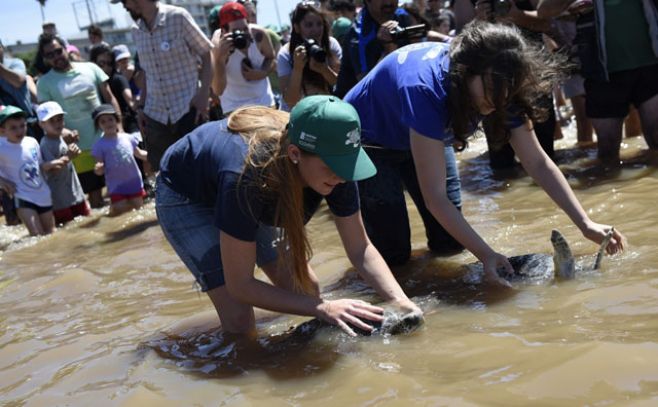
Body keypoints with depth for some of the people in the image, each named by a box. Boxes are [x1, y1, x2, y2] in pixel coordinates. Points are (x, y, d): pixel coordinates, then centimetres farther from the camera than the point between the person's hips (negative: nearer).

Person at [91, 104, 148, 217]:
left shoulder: (128, 138, -2)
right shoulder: (100, 145, -11)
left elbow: (139, 153, 14)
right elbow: (100, 169, -10)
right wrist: (98, 169, -34)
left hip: (135, 183, 3)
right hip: (116, 187, -3)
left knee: (139, 208, 12)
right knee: (120, 211, -4)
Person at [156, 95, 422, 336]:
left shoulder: (332, 163, -28)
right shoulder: (246, 177, -45)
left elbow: (360, 249, -17)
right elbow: (240, 286, -37)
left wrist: (401, 302, -32)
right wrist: (323, 308, -42)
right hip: (184, 197, -5)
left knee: (306, 288, -1)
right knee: (239, 319, -18)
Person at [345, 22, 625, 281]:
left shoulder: (497, 88, -22)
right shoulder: (426, 90, -43)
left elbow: (538, 163, -16)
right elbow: (435, 196, -41)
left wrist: (586, 224, -25)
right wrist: (486, 256, -45)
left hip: (419, 138, 6)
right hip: (366, 141, -6)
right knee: (393, 253, -10)